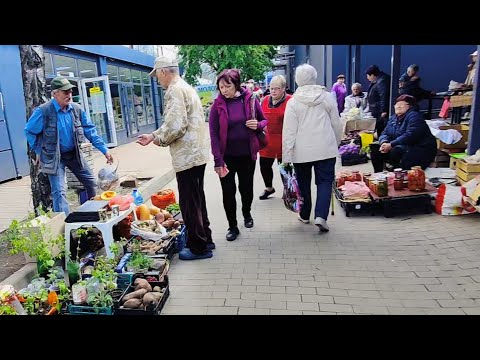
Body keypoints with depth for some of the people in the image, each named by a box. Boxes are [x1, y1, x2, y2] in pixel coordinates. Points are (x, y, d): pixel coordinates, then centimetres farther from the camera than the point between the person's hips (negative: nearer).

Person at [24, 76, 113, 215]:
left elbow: (90, 130, -1)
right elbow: (29, 131, -5)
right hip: (54, 157, -5)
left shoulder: (76, 109, -5)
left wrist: (105, 150, -5)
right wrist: (39, 152, -3)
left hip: (74, 153, 5)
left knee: (91, 182, 12)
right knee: (59, 192, -10)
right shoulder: (43, 111, -18)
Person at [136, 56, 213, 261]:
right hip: (197, 153, 10)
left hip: (187, 156, -10)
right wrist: (153, 136, 18)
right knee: (197, 200, 18)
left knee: (189, 203, 0)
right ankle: (205, 239, 30)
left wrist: (158, 139, -5)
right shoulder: (186, 88, 18)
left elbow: (175, 126, -22)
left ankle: (199, 247, 11)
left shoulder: (175, 90, -13)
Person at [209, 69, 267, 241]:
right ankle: (232, 226, 21)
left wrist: (258, 125, -16)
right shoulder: (218, 105, -7)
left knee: (246, 188, 15)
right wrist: (218, 161, -15)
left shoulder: (250, 99, -4)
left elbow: (264, 120, 8)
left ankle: (247, 213, 44)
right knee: (228, 192, 3)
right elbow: (213, 135, -9)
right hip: (227, 156, -1)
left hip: (247, 154, 1)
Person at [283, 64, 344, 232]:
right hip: (326, 149, 1)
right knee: (325, 181, 6)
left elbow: (289, 131, -9)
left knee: (304, 183, 15)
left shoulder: (293, 102, -6)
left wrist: (286, 155, -5)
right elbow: (337, 124, 7)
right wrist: (336, 143, 22)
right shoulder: (328, 97, 2)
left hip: (301, 151, 0)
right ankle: (321, 216, -9)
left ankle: (305, 215, 27)